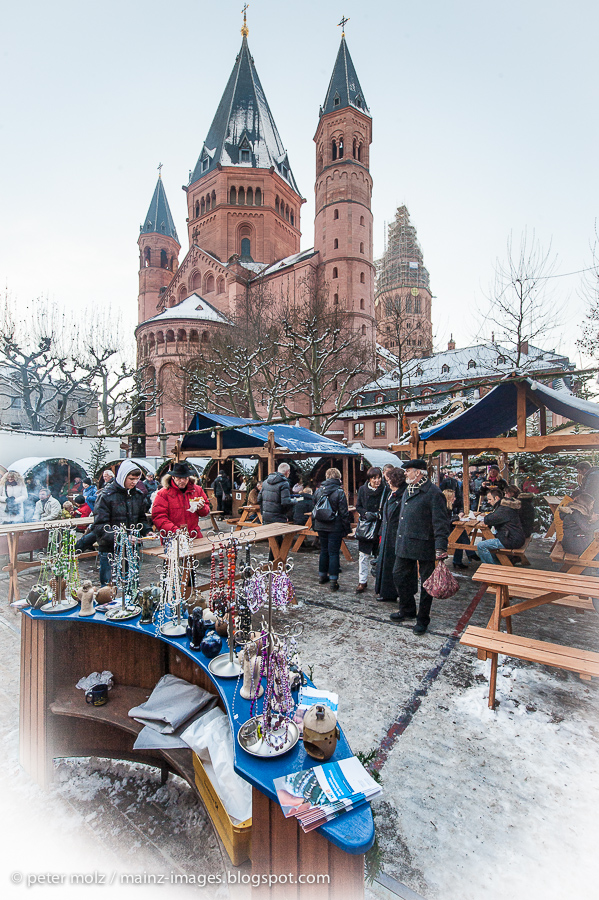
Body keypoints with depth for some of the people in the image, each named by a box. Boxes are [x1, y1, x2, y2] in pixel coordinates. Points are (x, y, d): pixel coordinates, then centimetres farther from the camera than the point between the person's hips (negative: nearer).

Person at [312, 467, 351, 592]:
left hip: (321, 527, 5)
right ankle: (333, 580, 3)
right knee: (334, 552, 1)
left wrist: (314, 525, 20)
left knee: (324, 550, 18)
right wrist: (347, 528, -4)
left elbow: (314, 509, 11)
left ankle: (322, 575, 27)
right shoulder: (339, 492, -12)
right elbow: (344, 513, -12)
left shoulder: (318, 491, 4)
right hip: (335, 528, -5)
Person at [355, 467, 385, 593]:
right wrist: (366, 513, -11)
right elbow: (358, 506, 7)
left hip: (380, 527, -1)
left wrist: (377, 515, -15)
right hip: (365, 526, 1)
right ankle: (362, 582, 16)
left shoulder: (385, 490, -6)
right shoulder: (362, 489, 1)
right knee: (363, 555, 4)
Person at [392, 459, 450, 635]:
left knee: (426, 582, 7)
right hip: (404, 544, 8)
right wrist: (400, 538, 22)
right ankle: (408, 610, 35)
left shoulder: (433, 493, -15)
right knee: (399, 575, 15)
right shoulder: (408, 490, 12)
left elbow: (441, 522, -18)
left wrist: (441, 548, -25)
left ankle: (422, 619, 23)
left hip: (424, 546, -8)